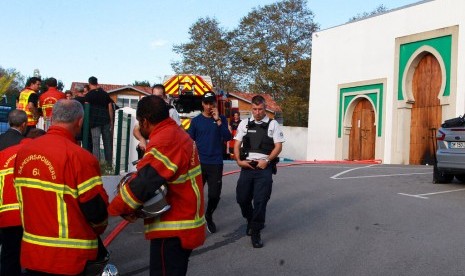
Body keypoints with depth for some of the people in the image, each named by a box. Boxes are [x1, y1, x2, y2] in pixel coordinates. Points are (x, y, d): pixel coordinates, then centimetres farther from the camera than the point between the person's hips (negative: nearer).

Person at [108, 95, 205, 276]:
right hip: (182, 224, 10)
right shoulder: (177, 134, 12)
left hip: (172, 229, -10)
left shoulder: (164, 141, -20)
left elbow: (143, 183, -26)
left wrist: (118, 208, -11)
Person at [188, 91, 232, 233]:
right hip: (199, 163, 0)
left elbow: (227, 138, -8)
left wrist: (218, 120, -14)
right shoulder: (196, 120, 4)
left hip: (216, 164, 0)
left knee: (214, 195, 2)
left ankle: (209, 216, 29)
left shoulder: (221, 119, 5)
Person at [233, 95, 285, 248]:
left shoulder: (273, 124, 3)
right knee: (242, 198, 7)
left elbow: (278, 146, 1)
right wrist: (239, 160, -4)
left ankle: (255, 232, 9)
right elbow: (237, 144, 11)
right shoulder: (244, 123, 9)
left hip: (264, 168, -3)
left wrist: (267, 160, -11)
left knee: (260, 200, -5)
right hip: (247, 166, 3)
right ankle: (251, 220, 36)